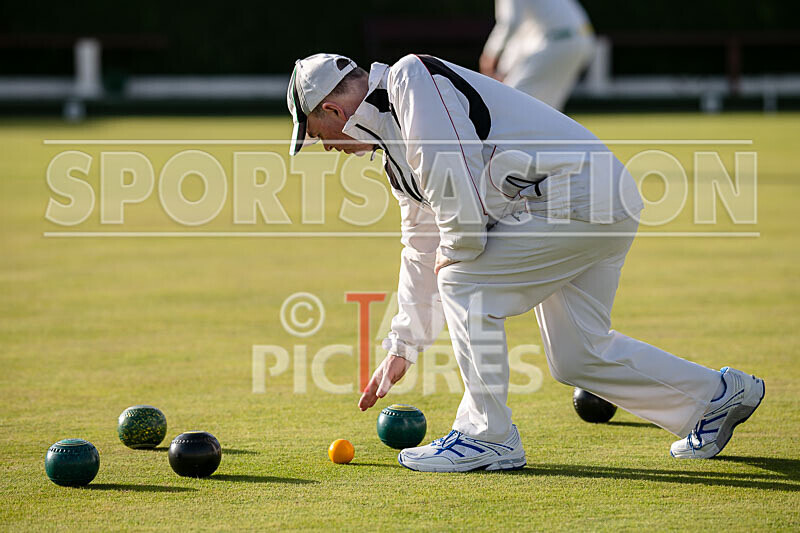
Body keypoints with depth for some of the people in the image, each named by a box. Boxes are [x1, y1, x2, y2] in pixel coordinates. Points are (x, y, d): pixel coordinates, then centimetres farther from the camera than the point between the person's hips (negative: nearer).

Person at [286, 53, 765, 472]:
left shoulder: (411, 79, -11)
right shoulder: (397, 144, 20)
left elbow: (456, 181, -22)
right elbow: (424, 249, 29)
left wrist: (456, 251, -4)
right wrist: (402, 349, 32)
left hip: (579, 194, -10)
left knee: (465, 280, -10)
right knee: (576, 357, 13)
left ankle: (488, 437, -5)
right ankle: (717, 395, 26)